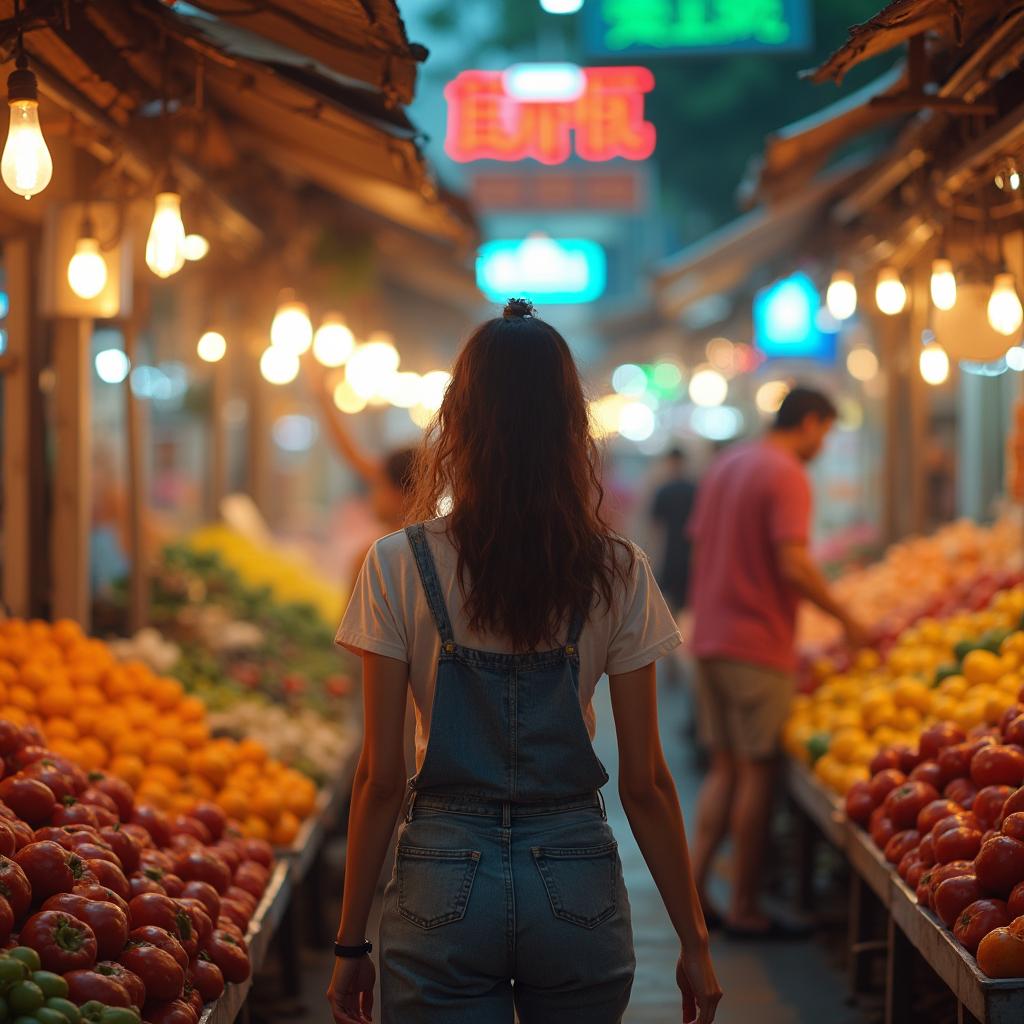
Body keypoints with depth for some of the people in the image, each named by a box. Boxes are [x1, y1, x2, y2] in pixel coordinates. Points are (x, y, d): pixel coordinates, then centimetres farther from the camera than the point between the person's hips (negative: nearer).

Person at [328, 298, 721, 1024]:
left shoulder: (400, 568, -7)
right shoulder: (618, 574, -3)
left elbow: (380, 777, -6)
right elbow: (646, 783, -2)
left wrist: (352, 944, 3)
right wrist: (694, 941, 8)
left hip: (443, 886, -2)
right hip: (576, 880, 2)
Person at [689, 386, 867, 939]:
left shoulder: (723, 467, 15)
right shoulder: (786, 475, -12)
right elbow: (794, 564, -21)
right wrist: (846, 619, -11)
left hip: (709, 639, 8)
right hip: (758, 646, -8)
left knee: (724, 765, 15)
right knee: (756, 771, -1)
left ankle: (694, 882, 9)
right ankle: (745, 909, 4)